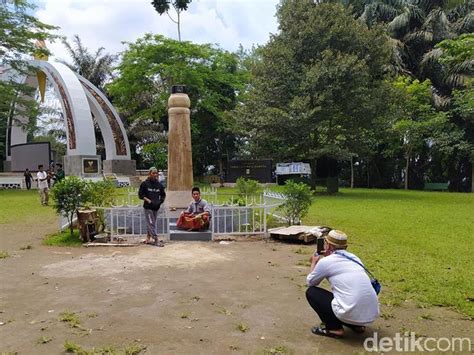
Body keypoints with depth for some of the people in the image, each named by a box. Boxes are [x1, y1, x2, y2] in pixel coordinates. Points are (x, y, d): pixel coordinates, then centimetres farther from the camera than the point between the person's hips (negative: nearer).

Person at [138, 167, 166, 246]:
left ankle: (148, 238, 26)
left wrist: (160, 201, 0)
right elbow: (140, 195, -3)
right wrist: (149, 201, -13)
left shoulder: (159, 184, 8)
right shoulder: (144, 184, -3)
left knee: (152, 223, 12)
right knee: (151, 223, -8)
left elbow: (163, 195, 17)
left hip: (156, 207, 5)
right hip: (148, 207, -5)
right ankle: (156, 240, -10)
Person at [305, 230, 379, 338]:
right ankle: (357, 325, 20)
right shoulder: (353, 257, 13)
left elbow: (310, 282, 13)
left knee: (311, 292, 9)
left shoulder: (325, 261, -4)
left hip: (351, 315, -7)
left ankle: (333, 328, 5)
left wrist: (314, 263, 28)